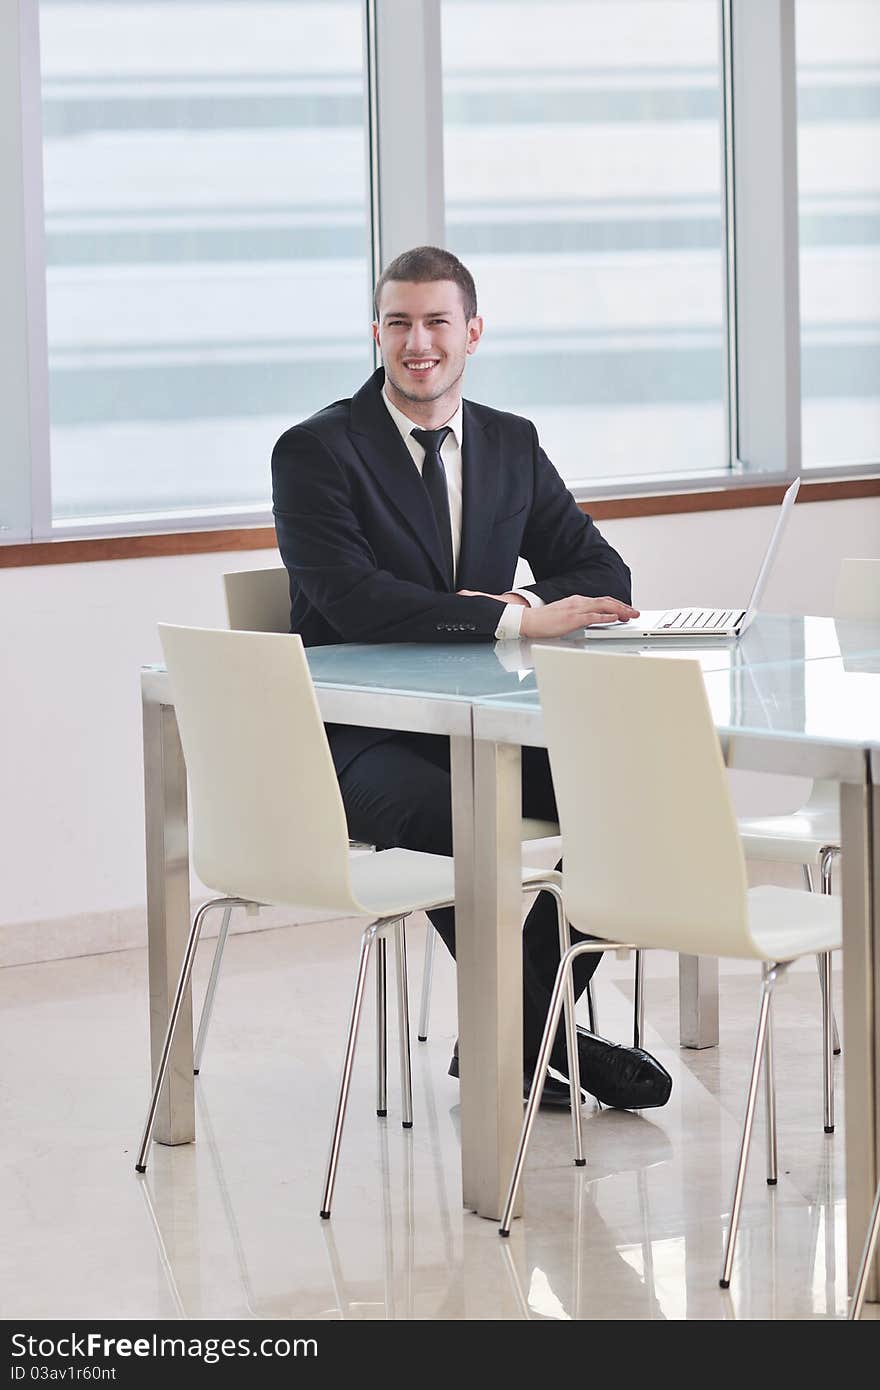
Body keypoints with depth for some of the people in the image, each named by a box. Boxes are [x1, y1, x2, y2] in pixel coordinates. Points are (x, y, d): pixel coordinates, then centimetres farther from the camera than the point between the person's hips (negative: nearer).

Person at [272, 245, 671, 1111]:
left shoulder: (512, 444, 12)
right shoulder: (315, 451, -7)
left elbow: (601, 575, 9)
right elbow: (352, 599, -21)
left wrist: (516, 602, -14)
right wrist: (514, 621, -28)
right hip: (359, 738, -6)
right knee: (454, 817, -36)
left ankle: (504, 1045, -6)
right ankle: (538, 1043, -17)